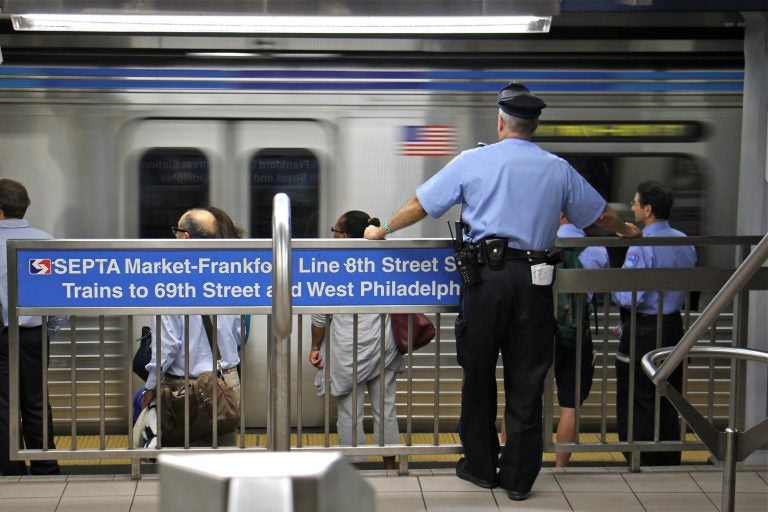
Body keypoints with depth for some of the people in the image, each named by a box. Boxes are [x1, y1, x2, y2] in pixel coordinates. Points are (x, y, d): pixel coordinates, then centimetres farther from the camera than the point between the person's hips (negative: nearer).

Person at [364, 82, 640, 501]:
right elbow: (600, 214, 22)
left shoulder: (472, 161, 4)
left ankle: (480, 467, 21)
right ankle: (519, 478, 11)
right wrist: (626, 231, 43)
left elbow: (420, 204, 8)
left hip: (484, 276, -1)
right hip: (534, 278, 2)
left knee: (478, 374, 12)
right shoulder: (558, 169, 10)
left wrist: (383, 231, 24)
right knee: (526, 380, 6)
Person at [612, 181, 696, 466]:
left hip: (643, 331, -8)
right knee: (669, 403, 15)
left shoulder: (641, 249, -19)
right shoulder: (685, 242, 6)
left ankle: (640, 465, 6)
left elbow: (629, 298, -24)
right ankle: (669, 464, 22)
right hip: (673, 327, 8)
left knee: (637, 405, 2)